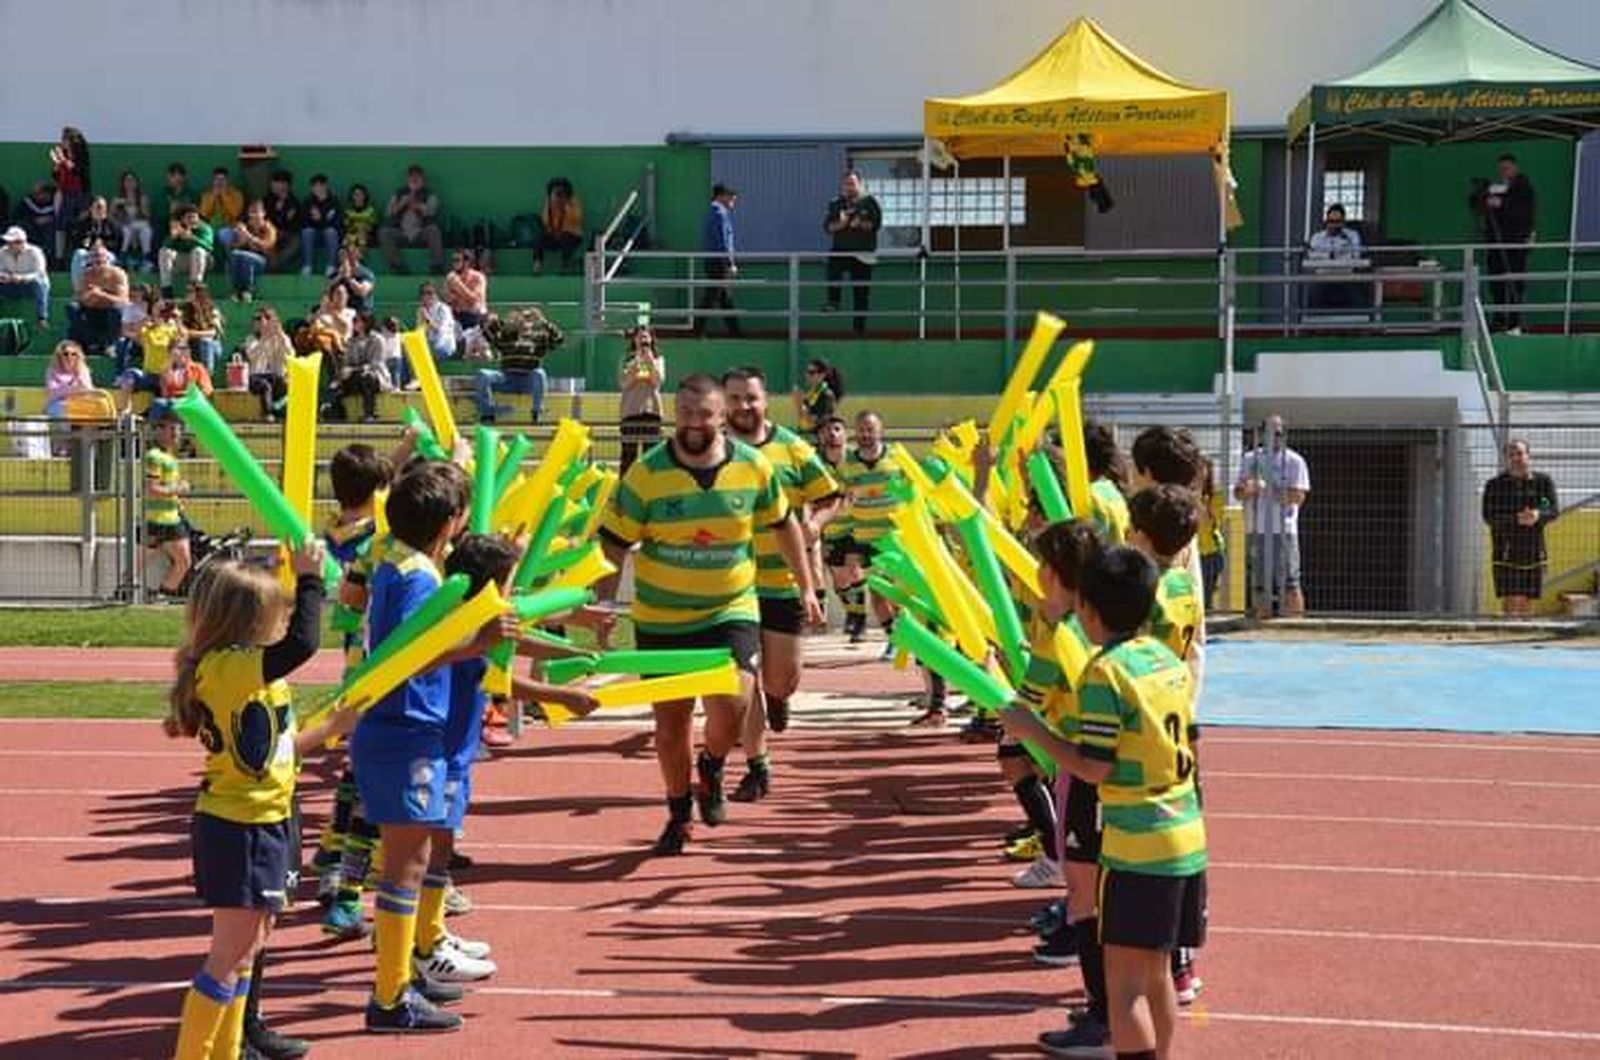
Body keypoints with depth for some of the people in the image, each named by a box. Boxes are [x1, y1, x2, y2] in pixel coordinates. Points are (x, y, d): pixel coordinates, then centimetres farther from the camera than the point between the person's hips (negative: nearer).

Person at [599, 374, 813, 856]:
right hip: (661, 621, 0)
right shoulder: (646, 473, -11)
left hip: (731, 612, 0)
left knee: (731, 705, -19)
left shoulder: (754, 467, -5)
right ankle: (679, 814, 31)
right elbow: (613, 544, -6)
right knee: (671, 721, 9)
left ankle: (711, 768, 15)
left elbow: (783, 525, 11)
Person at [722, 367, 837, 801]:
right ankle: (757, 768, 13)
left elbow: (831, 497, 6)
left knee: (782, 677, 4)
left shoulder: (791, 448, 2)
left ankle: (777, 696, 42)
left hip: (785, 582, 0)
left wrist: (815, 522, -13)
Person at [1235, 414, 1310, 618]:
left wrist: (1268, 489, -17)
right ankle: (1262, 617, 16)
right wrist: (1248, 489, -15)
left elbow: (1298, 496, -8)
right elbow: (1239, 493, 9)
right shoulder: (1250, 459, 13)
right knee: (1258, 581, 7)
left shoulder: (1294, 461, 3)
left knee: (1289, 582, -8)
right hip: (1256, 530, 3)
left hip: (1284, 529, -3)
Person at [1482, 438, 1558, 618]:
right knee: (1510, 599, -10)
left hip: (1533, 550, 3)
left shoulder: (1544, 482, 6)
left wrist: (1538, 515, -27)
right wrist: (1516, 519, -25)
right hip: (1506, 551, -2)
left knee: (1527, 599, 8)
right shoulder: (1495, 485, 0)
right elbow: (1488, 516, -10)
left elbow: (1554, 510, -4)